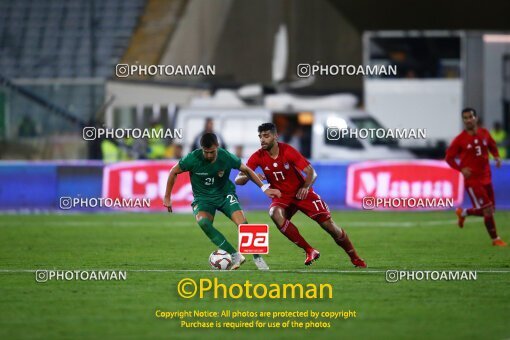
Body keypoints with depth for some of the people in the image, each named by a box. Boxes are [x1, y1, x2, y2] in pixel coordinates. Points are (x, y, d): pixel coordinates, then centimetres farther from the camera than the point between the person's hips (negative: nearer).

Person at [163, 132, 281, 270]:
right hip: (203, 198, -1)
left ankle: (257, 258, -4)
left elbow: (246, 170, 1)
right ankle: (235, 255, -28)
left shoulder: (226, 157, -17)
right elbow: (174, 172, -3)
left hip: (225, 195, 1)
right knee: (203, 222, -33)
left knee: (242, 223, -24)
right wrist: (167, 197, 0)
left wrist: (264, 188, 1)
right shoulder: (193, 158, -20)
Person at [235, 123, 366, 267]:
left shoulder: (287, 151, -17)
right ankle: (310, 251, -26)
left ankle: (355, 258, 15)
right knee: (275, 214, -34)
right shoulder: (258, 157, -11)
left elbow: (311, 172, -16)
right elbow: (238, 180, -14)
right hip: (281, 197, 1)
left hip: (302, 193, -1)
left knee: (329, 225, -8)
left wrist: (305, 187, -36)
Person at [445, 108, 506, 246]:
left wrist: (496, 157, -1)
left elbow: (492, 146, 20)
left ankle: (463, 213, 35)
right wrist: (461, 169, -17)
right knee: (488, 209, -10)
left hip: (485, 178, 5)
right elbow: (449, 157, -3)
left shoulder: (484, 133, 2)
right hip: (472, 180, -5)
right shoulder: (460, 140, -10)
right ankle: (495, 239, 3)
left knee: (489, 210, 10)